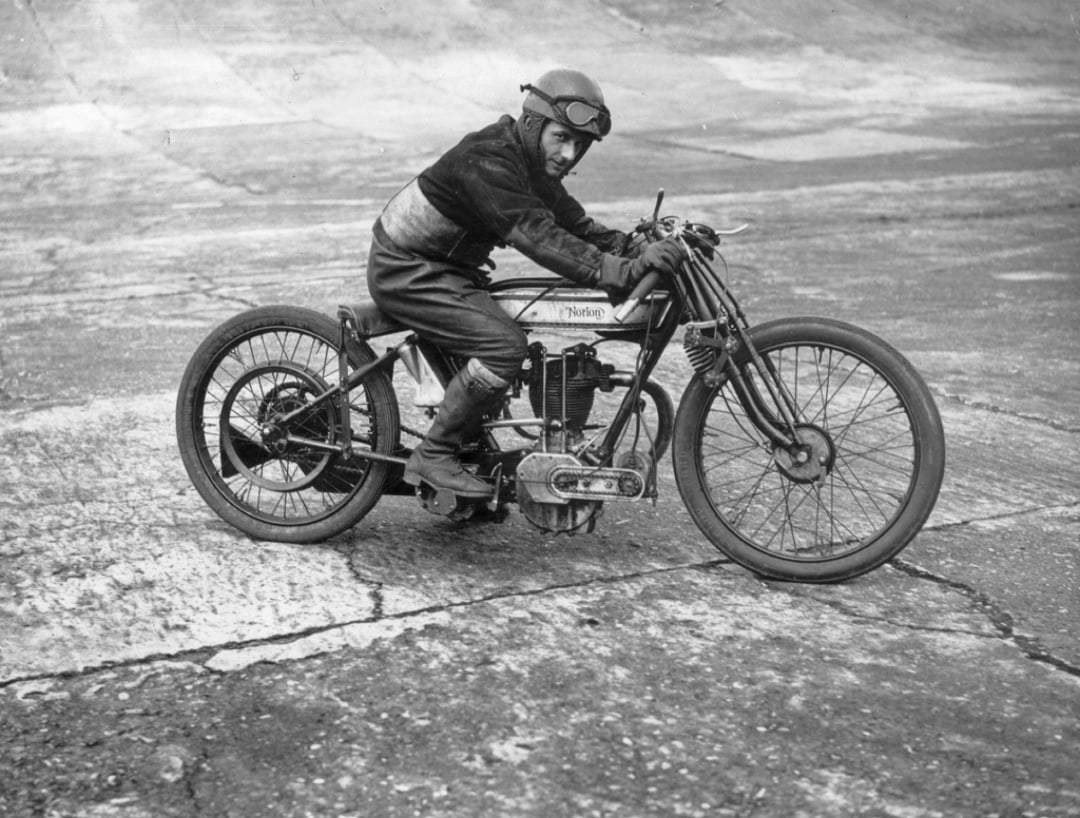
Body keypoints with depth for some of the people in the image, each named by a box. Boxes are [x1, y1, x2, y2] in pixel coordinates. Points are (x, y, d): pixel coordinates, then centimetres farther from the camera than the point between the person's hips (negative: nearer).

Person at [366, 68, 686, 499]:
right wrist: (622, 272, -44)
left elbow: (577, 228, 6)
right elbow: (537, 237, -37)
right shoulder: (487, 162, -27)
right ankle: (432, 458, -13)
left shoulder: (535, 167, 5)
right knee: (504, 346, -22)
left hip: (439, 268, 10)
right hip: (403, 270, -10)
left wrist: (639, 248, -10)